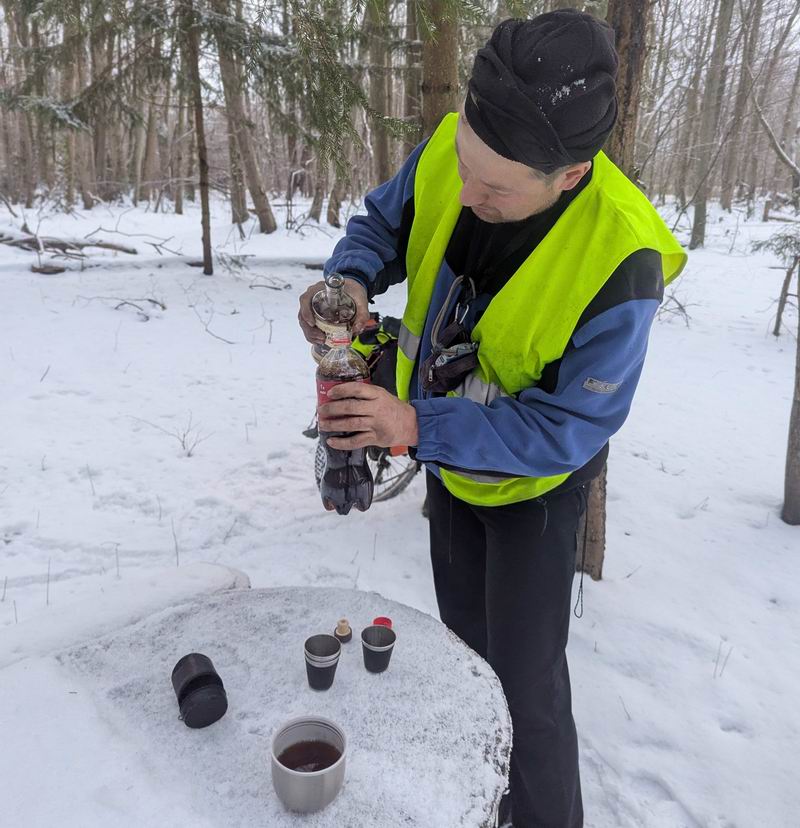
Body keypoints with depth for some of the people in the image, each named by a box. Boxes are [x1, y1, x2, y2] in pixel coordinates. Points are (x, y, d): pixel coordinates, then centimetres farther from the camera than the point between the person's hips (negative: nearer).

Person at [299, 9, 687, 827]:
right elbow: (382, 223, -4)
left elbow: (568, 425, -30)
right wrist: (351, 280, -27)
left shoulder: (617, 262, -36)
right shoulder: (450, 151, -21)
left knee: (525, 680, 3)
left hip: (535, 480, -6)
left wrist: (419, 426, -39)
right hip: (453, 458, 6)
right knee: (465, 642, 24)